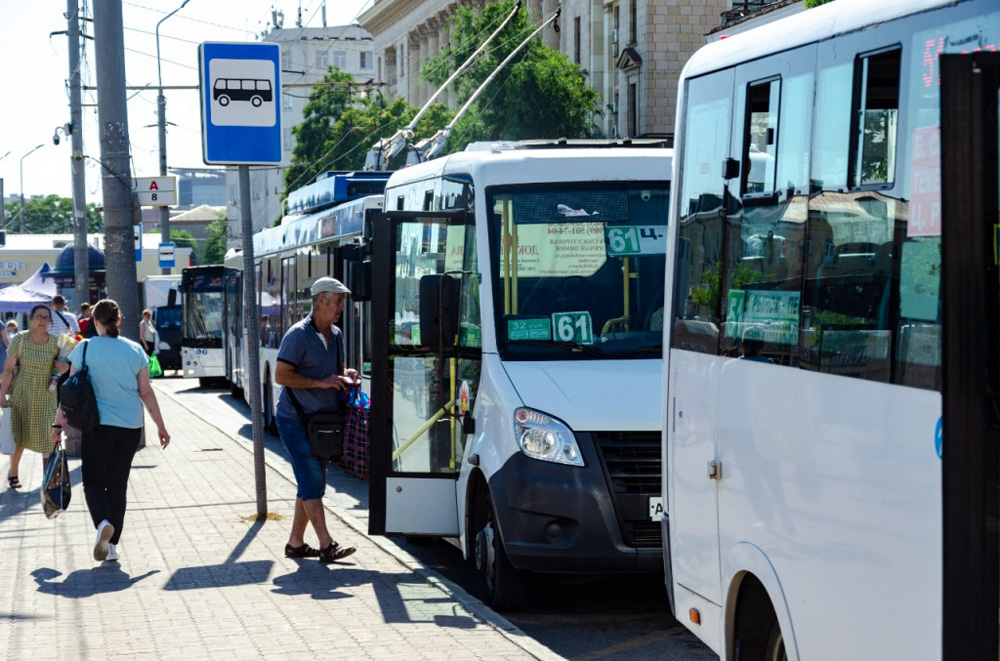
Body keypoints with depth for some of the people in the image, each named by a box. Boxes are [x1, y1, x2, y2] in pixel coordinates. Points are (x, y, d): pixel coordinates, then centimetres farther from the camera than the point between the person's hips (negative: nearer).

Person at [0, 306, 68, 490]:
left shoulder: (54, 342, -3)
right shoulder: (19, 339, -9)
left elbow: (58, 366, 11)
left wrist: (63, 368, -12)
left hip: (46, 396, 1)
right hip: (22, 395, -1)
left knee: (48, 438, -2)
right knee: (19, 436, 10)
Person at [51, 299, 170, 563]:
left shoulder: (85, 349, -4)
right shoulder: (135, 350, 3)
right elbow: (146, 392, 4)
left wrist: (58, 424, 2)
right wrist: (160, 426, 11)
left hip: (98, 424, -3)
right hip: (130, 426, 3)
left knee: (93, 481, 6)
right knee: (117, 484, 12)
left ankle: (103, 522, -24)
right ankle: (112, 544, 12)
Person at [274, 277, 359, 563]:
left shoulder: (336, 335, 11)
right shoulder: (298, 335, -14)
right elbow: (281, 375, -18)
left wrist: (345, 376, 1)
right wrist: (320, 383, -22)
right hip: (295, 420, -8)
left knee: (312, 484, 10)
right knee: (312, 483, -10)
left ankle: (295, 542, 18)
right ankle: (327, 545, -11)